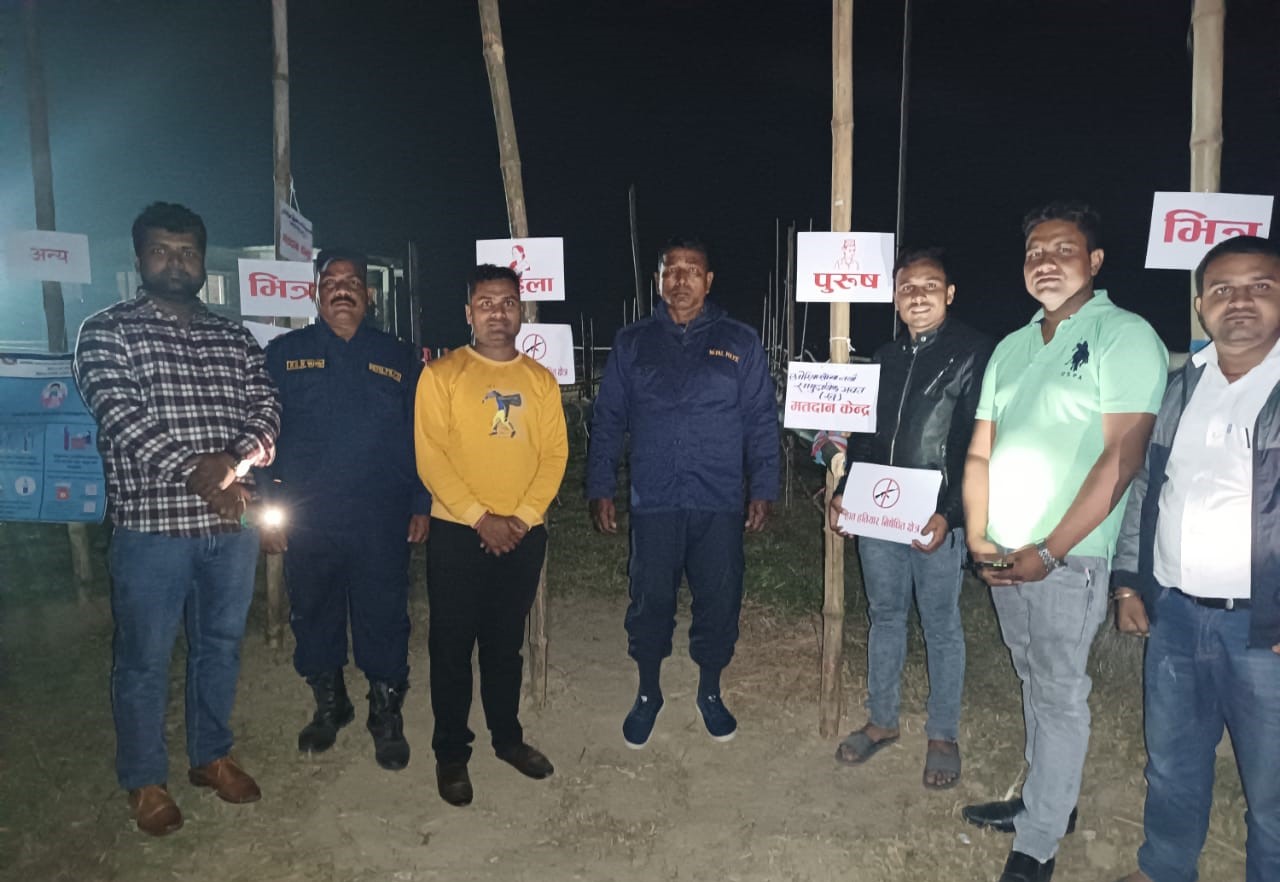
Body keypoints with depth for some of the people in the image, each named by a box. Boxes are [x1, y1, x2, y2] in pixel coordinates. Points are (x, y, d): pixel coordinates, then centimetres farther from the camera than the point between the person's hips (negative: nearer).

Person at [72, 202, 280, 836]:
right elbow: (120, 415, -14)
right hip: (151, 524, -4)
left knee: (221, 645, 16)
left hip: (231, 523, 4)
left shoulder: (235, 339, 12)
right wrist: (193, 468, -26)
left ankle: (211, 755, 35)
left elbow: (266, 407, 1)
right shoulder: (107, 331, -1)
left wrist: (234, 461, -19)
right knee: (145, 658, 8)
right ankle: (145, 779, 27)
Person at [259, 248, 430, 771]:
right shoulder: (284, 354, 7)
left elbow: (421, 437, 8)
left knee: (384, 619, 4)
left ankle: (386, 714, 24)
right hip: (306, 521, 1)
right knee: (314, 616, 13)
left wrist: (421, 505, 2)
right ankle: (329, 705, 35)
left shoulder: (399, 358, 8)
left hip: (382, 521, 0)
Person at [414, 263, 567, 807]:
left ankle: (507, 736, 32)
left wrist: (522, 517, -10)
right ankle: (450, 752, 20)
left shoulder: (540, 380, 8)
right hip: (457, 533, -3)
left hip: (524, 534, 3)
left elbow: (555, 454, 2)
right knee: (452, 646, 5)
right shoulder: (441, 374, -2)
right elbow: (431, 456, -9)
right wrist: (481, 518, -15)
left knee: (506, 644, 16)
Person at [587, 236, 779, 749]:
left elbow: (762, 421, 3)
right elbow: (608, 420, 7)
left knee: (719, 602, 9)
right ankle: (648, 694, 31)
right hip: (653, 501, 1)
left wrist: (762, 489, -2)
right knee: (649, 602, 8)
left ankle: (710, 693, 32)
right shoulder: (632, 343, 7)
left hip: (720, 503, 0)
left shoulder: (739, 342, 4)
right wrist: (600, 489, 2)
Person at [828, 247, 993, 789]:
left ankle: (943, 736, 26)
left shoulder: (974, 354, -7)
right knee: (884, 617, 16)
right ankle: (882, 722, 32)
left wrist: (949, 514, -20)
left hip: (937, 519, -5)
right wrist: (843, 493, 3)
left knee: (941, 627, 8)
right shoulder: (886, 357, 11)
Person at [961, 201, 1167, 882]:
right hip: (1003, 556, 7)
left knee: (1058, 693, 4)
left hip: (1068, 557, -6)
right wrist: (978, 537, 1)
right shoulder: (1011, 348, 12)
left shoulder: (1125, 336, -8)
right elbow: (980, 452, 13)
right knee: (1034, 682, 19)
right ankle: (1046, 799, 36)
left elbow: (1121, 459, -17)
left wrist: (1048, 551, -19)